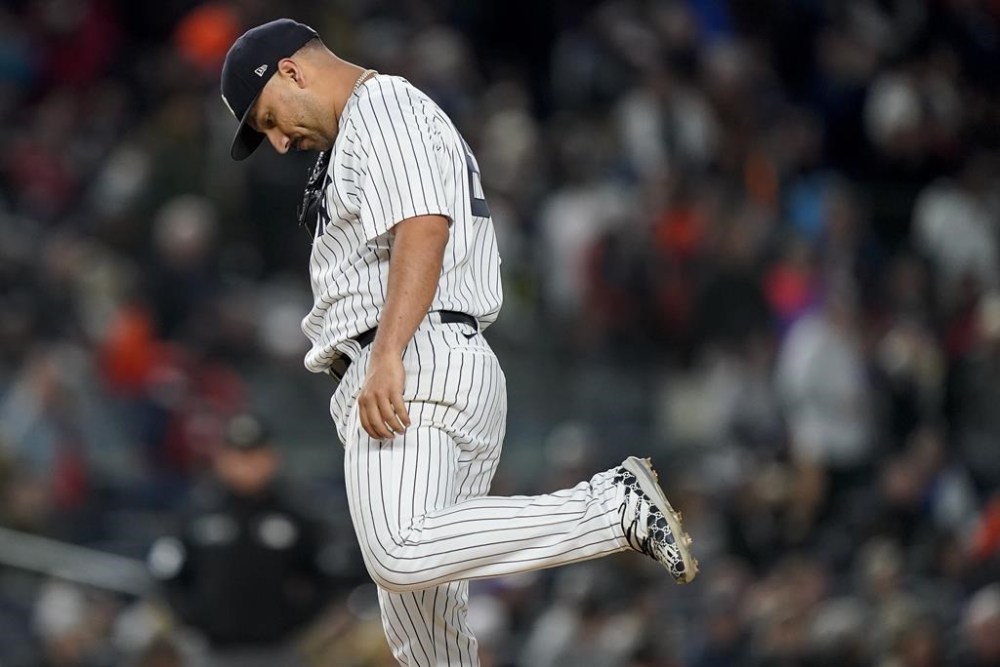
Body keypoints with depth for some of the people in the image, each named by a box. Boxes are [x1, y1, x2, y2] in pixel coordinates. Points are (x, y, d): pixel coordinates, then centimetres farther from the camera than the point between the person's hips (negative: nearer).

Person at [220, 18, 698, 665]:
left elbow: (423, 229, -18)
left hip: (417, 367, -11)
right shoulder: (355, 140, 30)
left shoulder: (385, 106, -2)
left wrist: (387, 357, -28)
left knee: (401, 556, -31)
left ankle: (616, 507, -26)